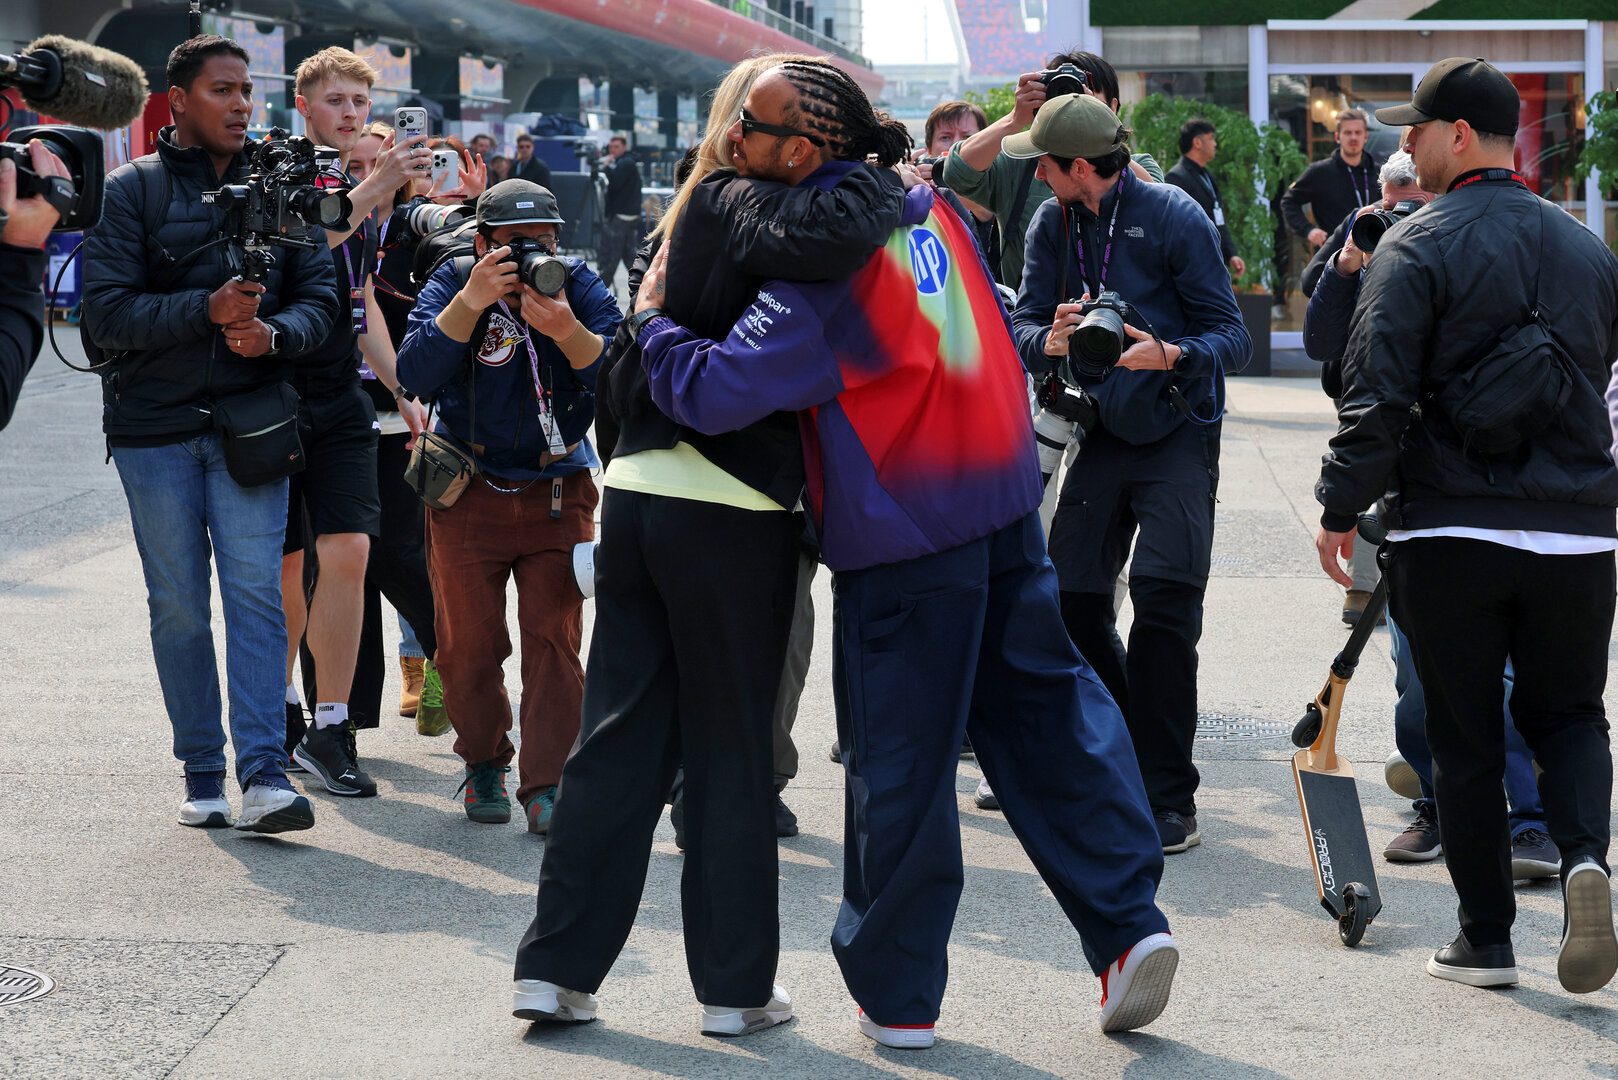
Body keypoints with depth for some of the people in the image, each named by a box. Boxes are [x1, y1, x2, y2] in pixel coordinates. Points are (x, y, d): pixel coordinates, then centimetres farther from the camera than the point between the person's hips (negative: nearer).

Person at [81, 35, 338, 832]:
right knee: (178, 607, 5)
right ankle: (203, 774, 14)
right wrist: (207, 309, -19)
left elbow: (320, 294, 7)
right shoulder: (133, 189, 0)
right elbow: (105, 311, -8)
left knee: (256, 592, -10)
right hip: (153, 428, -1)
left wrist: (274, 334, -14)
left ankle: (264, 776, -14)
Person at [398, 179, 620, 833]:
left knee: (555, 638, -7)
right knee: (467, 644, 3)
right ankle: (484, 763, 24)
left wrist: (565, 329, -31)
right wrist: (471, 302, -28)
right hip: (468, 491, 0)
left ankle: (545, 784, -2)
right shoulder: (451, 284, -5)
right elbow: (416, 374, -20)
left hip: (558, 492, 0)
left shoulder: (578, 287, -4)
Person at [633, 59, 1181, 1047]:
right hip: (1003, 503, 7)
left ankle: (898, 993, 15)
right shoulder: (930, 211, 8)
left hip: (903, 536, -7)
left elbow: (715, 390, -20)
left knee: (900, 760, 4)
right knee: (1044, 706, 14)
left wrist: (653, 315, -4)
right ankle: (1129, 920, 8)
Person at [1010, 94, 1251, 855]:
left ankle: (1168, 798, -6)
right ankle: (1126, 768, 21)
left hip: (1178, 435, -5)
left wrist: (1172, 355, -32)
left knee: (1163, 604, -14)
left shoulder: (1175, 218, -11)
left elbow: (1232, 337, -12)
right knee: (1070, 599, 2)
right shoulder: (1052, 225, 4)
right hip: (1102, 433, 5)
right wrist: (1050, 341, -23)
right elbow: (1021, 331, 0)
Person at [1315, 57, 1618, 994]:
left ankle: (1487, 936, 12)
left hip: (1450, 533, -3)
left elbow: (1376, 395, -13)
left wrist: (1341, 509, -5)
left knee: (1466, 739, 8)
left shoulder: (1418, 247, -7)